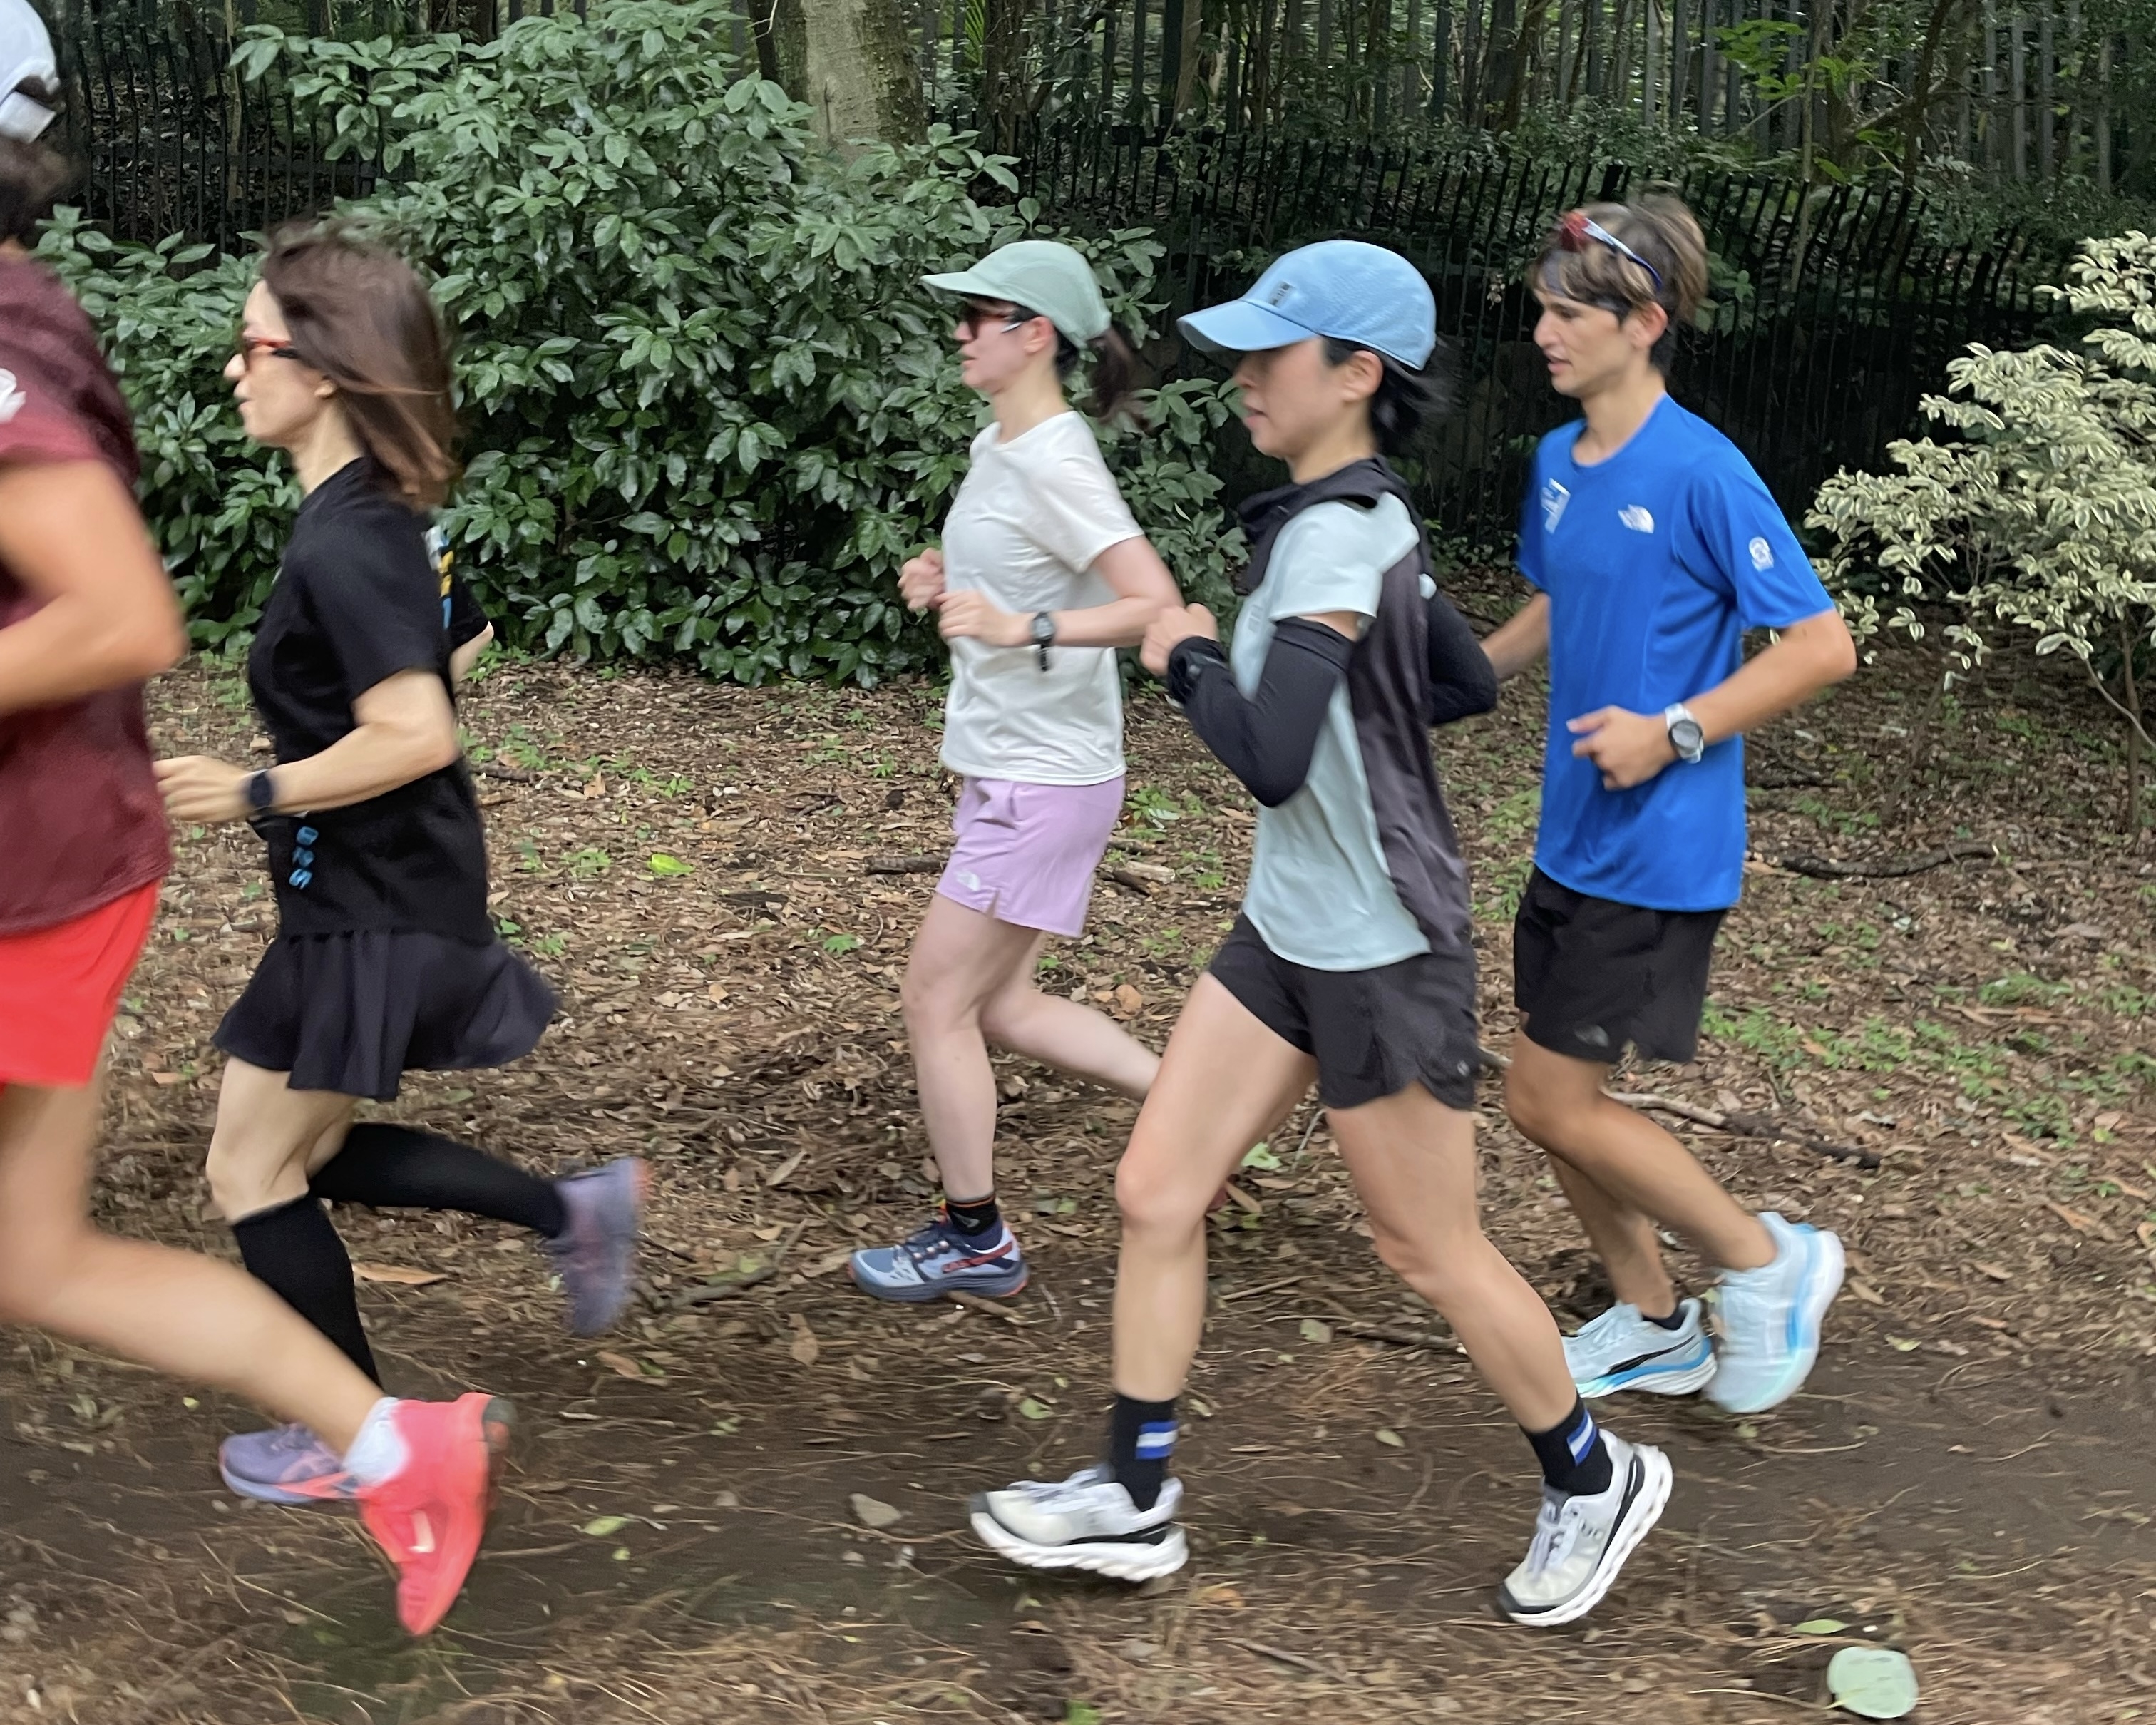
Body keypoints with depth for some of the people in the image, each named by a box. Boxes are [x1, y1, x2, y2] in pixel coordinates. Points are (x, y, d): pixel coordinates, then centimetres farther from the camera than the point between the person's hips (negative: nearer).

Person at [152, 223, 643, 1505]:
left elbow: (416, 735, -30)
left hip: (374, 914, -9)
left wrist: (255, 792, -20)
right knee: (304, 1151, 20)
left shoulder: (338, 544, -23)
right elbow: (454, 657, 21)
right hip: (401, 892, 9)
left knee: (253, 1171, 5)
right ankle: (577, 1211, 21)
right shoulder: (385, 515, 6)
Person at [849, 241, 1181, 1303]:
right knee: (1002, 1008, 16)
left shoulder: (1056, 466, -19)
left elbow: (1155, 606, -26)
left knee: (936, 1002, -1)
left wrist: (1021, 629, -33)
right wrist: (946, 582, 6)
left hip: (1045, 784, -10)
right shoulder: (996, 449, 9)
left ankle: (973, 1241, 13)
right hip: (1005, 771, 10)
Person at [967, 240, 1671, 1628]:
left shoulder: (1335, 538, -23)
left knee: (1433, 1250, 8)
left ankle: (1595, 1481, 30)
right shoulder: (1366, 522, 5)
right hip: (1287, 935, 9)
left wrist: (1190, 657, -14)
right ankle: (1134, 1499, 20)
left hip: (1381, 955, -9)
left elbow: (1269, 762, -30)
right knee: (1155, 1197, 8)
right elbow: (1470, 683, 17)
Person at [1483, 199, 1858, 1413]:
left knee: (1551, 1101, -4)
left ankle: (1769, 1263, 15)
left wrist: (1675, 732, -22)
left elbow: (1823, 644, -18)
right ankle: (1654, 1326, 32)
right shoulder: (1559, 461, 6)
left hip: (1659, 851, -8)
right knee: (1562, 1095, 14)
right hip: (1573, 836, 8)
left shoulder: (1703, 473, -18)